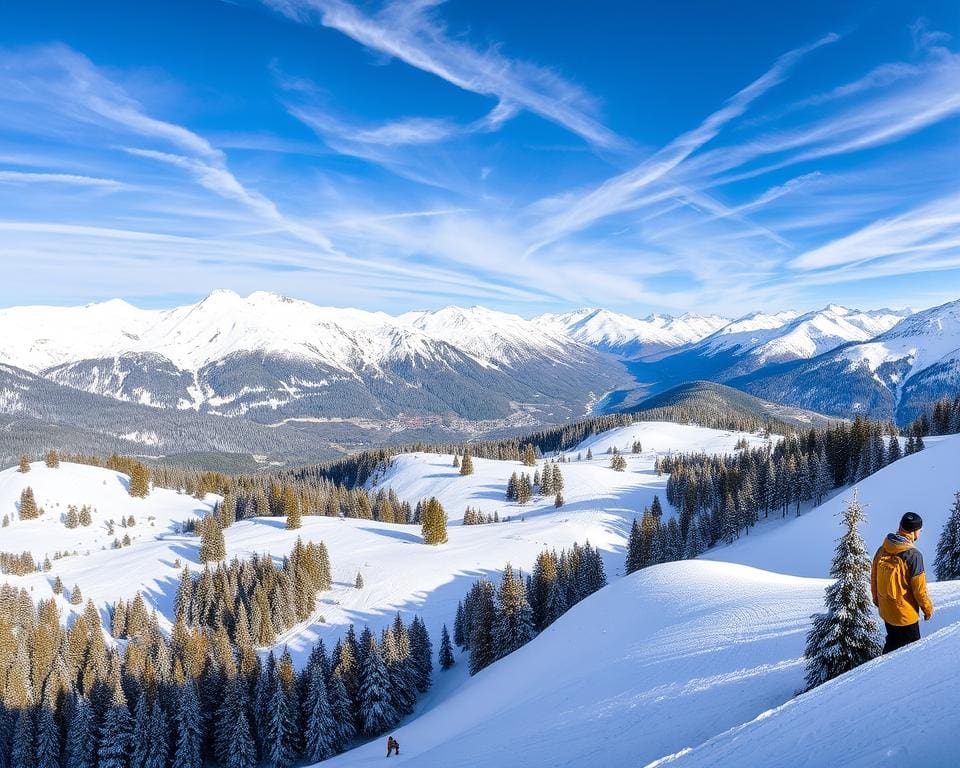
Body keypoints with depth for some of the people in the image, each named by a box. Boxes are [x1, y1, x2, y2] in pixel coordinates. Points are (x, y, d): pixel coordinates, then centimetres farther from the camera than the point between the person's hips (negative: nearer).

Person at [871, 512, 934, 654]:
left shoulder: (882, 550, -5)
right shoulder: (913, 555, -24)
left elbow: (874, 577, 6)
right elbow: (919, 588, -17)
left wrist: (876, 598, 21)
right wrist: (928, 609, -1)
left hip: (885, 610, 6)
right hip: (906, 614, -6)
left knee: (892, 642, 24)